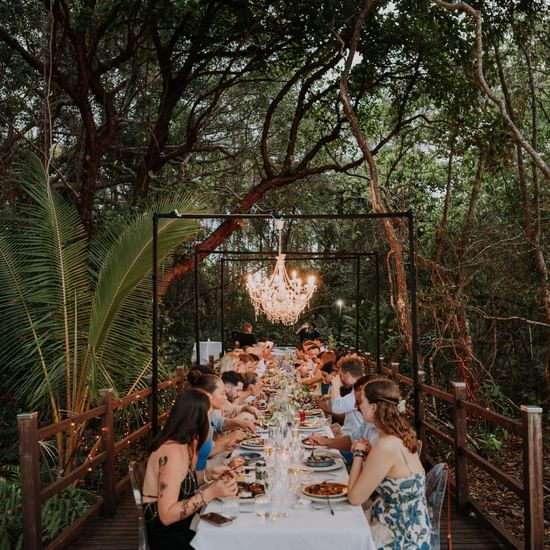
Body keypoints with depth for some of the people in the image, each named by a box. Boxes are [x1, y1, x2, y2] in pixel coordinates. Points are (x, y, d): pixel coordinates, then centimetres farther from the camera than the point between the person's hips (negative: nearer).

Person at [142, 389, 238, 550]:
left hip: (180, 526, 8)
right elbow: (167, 515, -28)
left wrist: (208, 475, -2)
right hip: (168, 536, -8)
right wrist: (211, 493, -30)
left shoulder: (182, 444, 1)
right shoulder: (173, 452, -26)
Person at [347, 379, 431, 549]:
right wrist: (367, 454, -2)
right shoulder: (400, 435, -1)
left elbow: (355, 498, -18)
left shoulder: (387, 446, -27)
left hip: (400, 535, -8)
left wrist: (359, 454, -9)